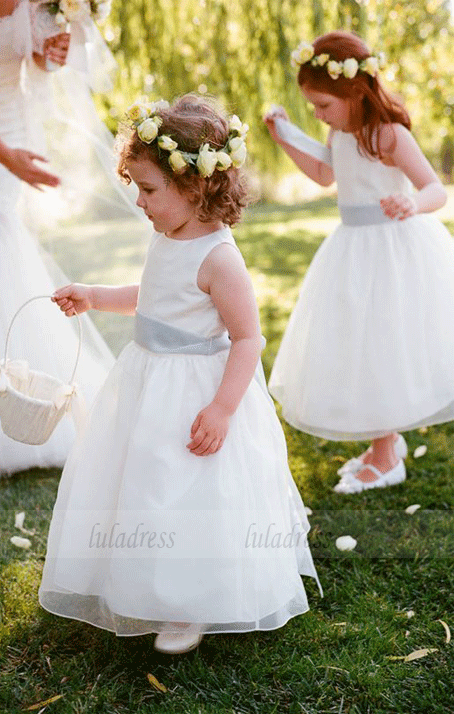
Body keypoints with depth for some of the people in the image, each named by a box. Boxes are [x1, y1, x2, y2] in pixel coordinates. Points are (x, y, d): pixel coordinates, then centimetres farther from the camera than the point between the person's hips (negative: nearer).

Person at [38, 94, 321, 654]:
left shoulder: (218, 258, -23)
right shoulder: (166, 238, 4)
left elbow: (248, 337, -22)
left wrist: (222, 408, -26)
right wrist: (94, 297, 16)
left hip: (197, 391, -9)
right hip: (149, 383, 9)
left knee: (194, 500, 3)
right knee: (145, 486, 20)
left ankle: (194, 609, 26)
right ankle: (150, 592, 41)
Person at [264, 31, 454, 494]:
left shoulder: (390, 135, -20)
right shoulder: (340, 132, 4)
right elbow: (325, 174, 22)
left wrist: (413, 205, -45)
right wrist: (286, 139, 13)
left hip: (393, 251, -8)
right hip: (356, 249, 9)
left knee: (381, 352, 0)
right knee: (358, 349, 15)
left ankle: (386, 458, 17)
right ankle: (387, 441, 32)